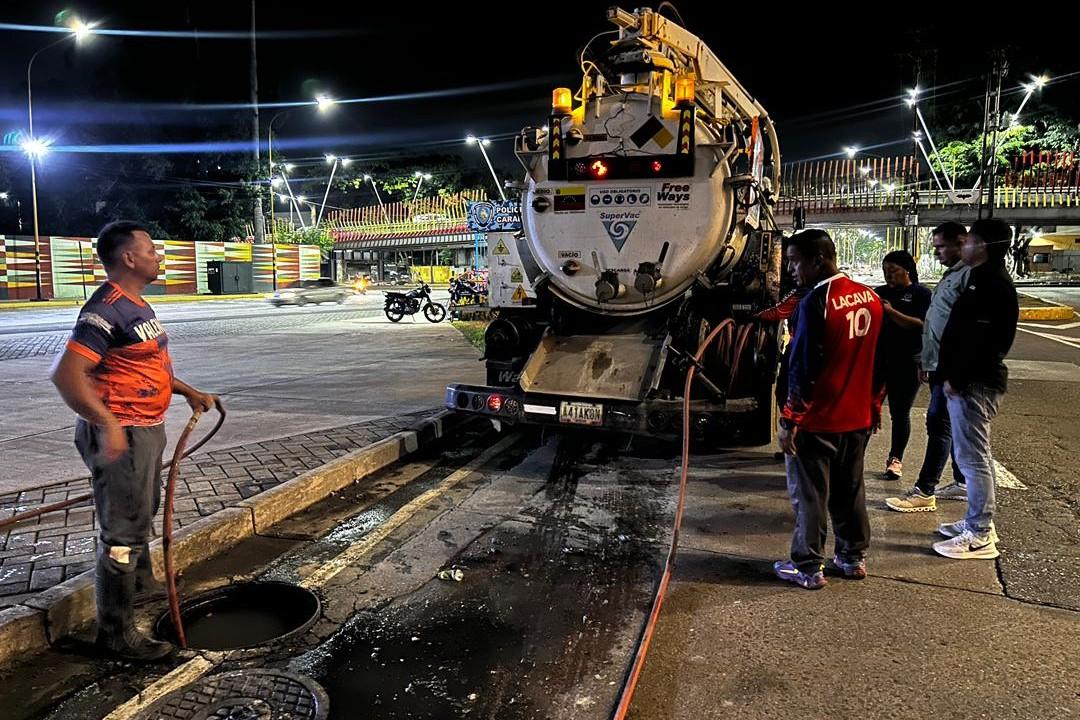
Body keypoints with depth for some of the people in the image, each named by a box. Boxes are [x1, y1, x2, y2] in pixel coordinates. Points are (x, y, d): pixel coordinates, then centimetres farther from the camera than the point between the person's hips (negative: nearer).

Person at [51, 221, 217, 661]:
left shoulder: (136, 304, 11)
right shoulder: (107, 309, -22)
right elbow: (66, 374, -30)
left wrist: (190, 393, 18)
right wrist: (107, 424, -37)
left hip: (147, 428, 11)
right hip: (121, 435, -11)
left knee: (144, 511, 29)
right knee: (123, 533, -3)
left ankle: (141, 579, 53)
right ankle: (116, 634, 9)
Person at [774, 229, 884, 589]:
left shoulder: (815, 303, -20)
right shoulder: (871, 298, 5)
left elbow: (802, 369, -20)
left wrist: (789, 421, -13)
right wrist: (874, 406, 22)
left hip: (816, 421, -7)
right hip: (858, 418, 8)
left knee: (809, 495, 4)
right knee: (850, 490, 19)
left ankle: (808, 567, 12)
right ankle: (854, 557, 30)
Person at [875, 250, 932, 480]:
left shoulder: (921, 294, -3)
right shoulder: (880, 292, 11)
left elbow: (921, 325, -17)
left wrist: (891, 311, -25)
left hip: (907, 364, -3)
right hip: (879, 360, 4)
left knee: (900, 412, 4)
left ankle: (896, 459, 13)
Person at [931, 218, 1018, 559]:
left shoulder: (992, 284, -17)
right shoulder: (986, 280, 16)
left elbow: (979, 339, -23)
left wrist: (955, 378, -18)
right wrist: (949, 374, 17)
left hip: (973, 383, -11)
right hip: (971, 380, 11)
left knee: (973, 457, -5)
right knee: (975, 455, 17)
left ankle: (980, 537, 2)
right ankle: (978, 522, 28)